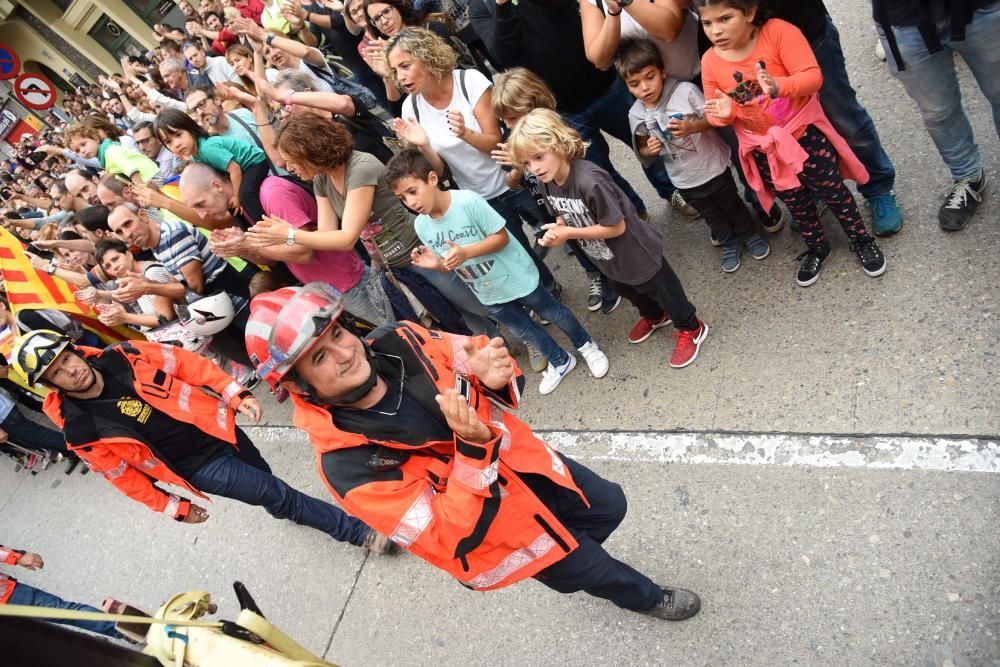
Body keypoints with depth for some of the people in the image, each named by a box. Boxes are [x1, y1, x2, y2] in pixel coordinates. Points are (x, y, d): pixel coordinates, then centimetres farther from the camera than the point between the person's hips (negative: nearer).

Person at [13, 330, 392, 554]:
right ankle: (358, 532, 13)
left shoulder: (124, 356, -11)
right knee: (278, 495, -3)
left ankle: (282, 510, 60)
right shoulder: (80, 431, -15)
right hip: (199, 466, -3)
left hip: (217, 427, 4)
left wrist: (234, 393, -14)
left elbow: (185, 363, -5)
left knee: (264, 481, 23)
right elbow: (123, 476, -6)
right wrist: (173, 508, -2)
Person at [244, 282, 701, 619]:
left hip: (520, 462, 5)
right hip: (482, 527, -4)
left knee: (609, 505, 24)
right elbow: (451, 538, -29)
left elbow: (470, 355, -3)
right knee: (589, 568, 17)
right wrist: (472, 447, -43)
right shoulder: (347, 464, -32)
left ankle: (561, 560, 56)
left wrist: (492, 373, -27)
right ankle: (646, 597, 54)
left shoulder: (398, 341, -20)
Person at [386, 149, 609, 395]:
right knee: (523, 332, 23)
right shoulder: (421, 225, -13)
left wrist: (466, 252, -36)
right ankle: (560, 362, 49)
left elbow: (502, 237, -24)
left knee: (554, 314, 18)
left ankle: (587, 345, 47)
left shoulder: (468, 201, -31)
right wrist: (435, 264, -25)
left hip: (516, 278, -5)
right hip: (487, 294, 5)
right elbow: (451, 265, -2)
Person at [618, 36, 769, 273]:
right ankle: (729, 243, 49)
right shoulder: (636, 115, -13)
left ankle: (750, 234, 49)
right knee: (711, 216, 24)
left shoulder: (685, 91, -23)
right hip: (684, 180, 3)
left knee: (731, 204, 21)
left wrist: (691, 127, -35)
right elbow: (641, 151, 2)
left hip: (713, 166, -2)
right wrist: (649, 150, -22)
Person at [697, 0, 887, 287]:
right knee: (797, 204, 21)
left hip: (805, 133, -3)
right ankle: (816, 248, 46)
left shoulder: (778, 31, -21)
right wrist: (725, 113, -26)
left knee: (833, 192, 13)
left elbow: (813, 77, -25)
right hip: (764, 150, 3)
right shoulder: (710, 62, -12)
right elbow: (716, 113, -2)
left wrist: (778, 86, -43)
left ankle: (862, 241, 39)